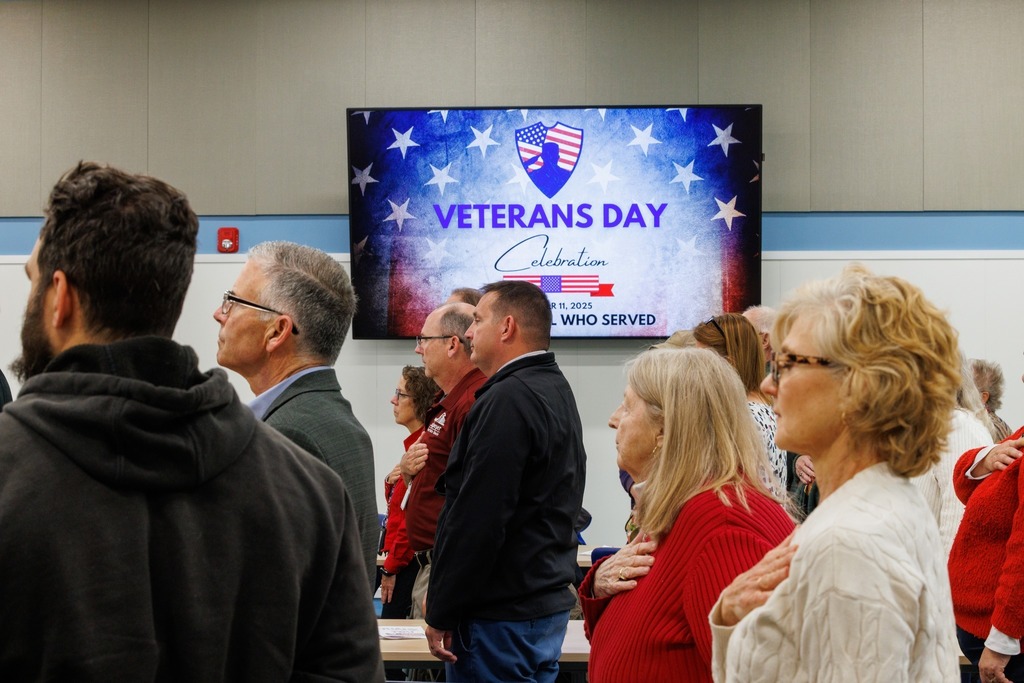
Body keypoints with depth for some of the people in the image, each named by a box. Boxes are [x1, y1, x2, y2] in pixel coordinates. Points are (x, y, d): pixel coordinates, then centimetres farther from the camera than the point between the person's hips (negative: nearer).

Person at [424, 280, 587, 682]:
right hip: (549, 606, 10)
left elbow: (477, 519, -22)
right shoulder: (557, 390, 14)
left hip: (502, 619, -10)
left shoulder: (507, 400, -18)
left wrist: (441, 614, -15)